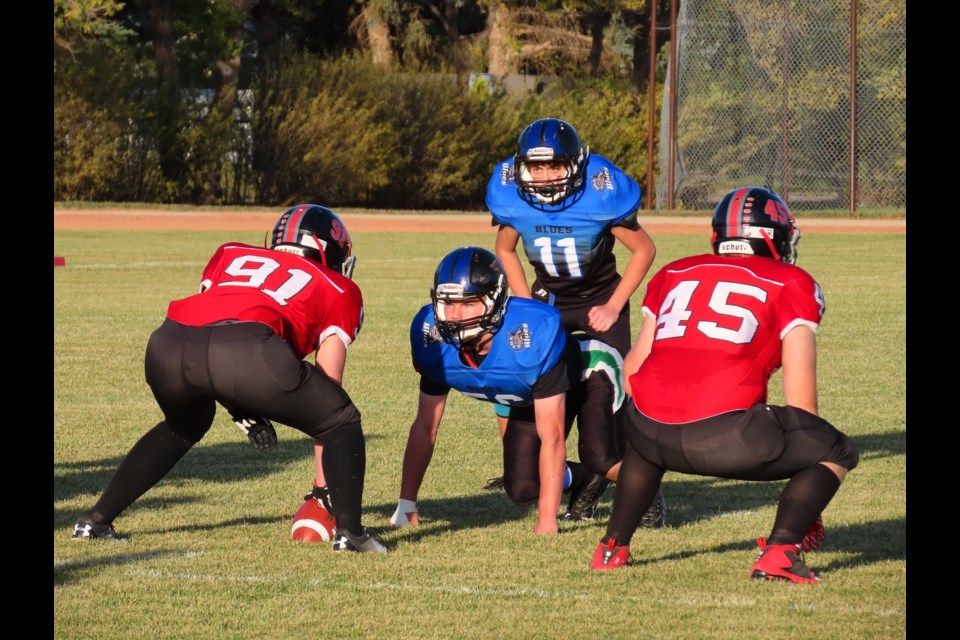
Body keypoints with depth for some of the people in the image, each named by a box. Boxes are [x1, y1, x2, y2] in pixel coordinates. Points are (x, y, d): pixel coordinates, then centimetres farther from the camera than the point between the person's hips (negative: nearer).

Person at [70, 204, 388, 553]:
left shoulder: (232, 255, 38)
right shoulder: (338, 291, 29)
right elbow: (328, 388, 26)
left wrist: (241, 409, 34)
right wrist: (324, 486, 29)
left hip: (169, 344, 5)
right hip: (247, 351, -5)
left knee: (183, 427, 37)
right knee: (342, 423, 18)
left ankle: (96, 520, 38)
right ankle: (349, 531, 4)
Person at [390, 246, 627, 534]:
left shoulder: (534, 330, -43)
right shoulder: (435, 339, -29)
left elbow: (551, 435, -38)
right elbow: (426, 425, -14)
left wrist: (547, 520, -38)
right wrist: (406, 505, -14)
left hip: (587, 373, -5)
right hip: (529, 399, 6)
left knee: (599, 458, -27)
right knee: (522, 489, -3)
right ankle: (586, 480, 27)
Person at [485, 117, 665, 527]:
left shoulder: (601, 192, -27)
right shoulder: (511, 193, -17)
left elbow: (644, 249, -12)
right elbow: (505, 250, 4)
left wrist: (613, 308, -15)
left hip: (600, 297, -3)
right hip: (548, 297, 3)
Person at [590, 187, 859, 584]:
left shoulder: (673, 274, 25)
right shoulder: (792, 284, 13)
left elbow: (633, 369, 25)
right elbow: (800, 396, 9)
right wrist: (808, 504, 18)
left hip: (652, 431, 5)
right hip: (727, 436, -5)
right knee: (837, 454, 14)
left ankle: (613, 547, 33)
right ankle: (779, 552, -7)